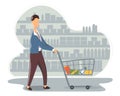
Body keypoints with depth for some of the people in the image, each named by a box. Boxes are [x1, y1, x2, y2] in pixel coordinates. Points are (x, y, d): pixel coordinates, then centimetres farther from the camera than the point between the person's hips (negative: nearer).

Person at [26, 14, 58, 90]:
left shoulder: (38, 34, 6)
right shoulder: (33, 36, -26)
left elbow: (45, 44, 7)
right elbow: (42, 46, -26)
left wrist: (53, 49, -2)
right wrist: (52, 49, -21)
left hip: (40, 54, 8)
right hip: (34, 55, -8)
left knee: (44, 70, 7)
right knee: (32, 71, 6)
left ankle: (45, 85, 18)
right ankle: (28, 86, 25)